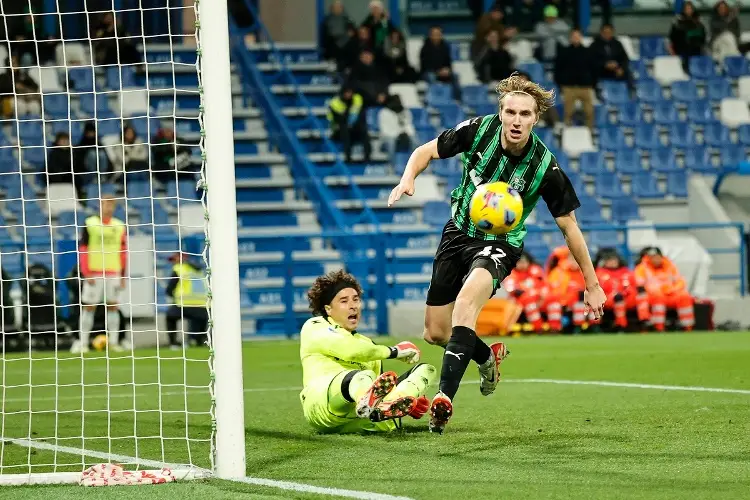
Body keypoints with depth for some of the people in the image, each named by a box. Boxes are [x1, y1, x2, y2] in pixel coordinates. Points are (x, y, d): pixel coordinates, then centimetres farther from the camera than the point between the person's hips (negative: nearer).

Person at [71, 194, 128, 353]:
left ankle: (113, 342, 6)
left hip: (114, 273, 3)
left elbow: (123, 251, 11)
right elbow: (82, 249, -2)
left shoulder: (120, 226, 8)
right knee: (88, 307, -1)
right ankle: (83, 342, 1)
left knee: (113, 306, 3)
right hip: (94, 273, -3)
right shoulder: (90, 224, 0)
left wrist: (123, 275, 5)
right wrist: (86, 273, -10)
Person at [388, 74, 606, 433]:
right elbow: (427, 151, -1)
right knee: (435, 332, 8)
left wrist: (592, 285, -6)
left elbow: (569, 226, -10)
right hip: (459, 232, 4)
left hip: (500, 245, -4)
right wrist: (408, 179, -23)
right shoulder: (478, 130, -16)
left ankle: (445, 397, -40)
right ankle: (488, 357, 41)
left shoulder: (545, 167, -21)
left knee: (465, 302, -35)